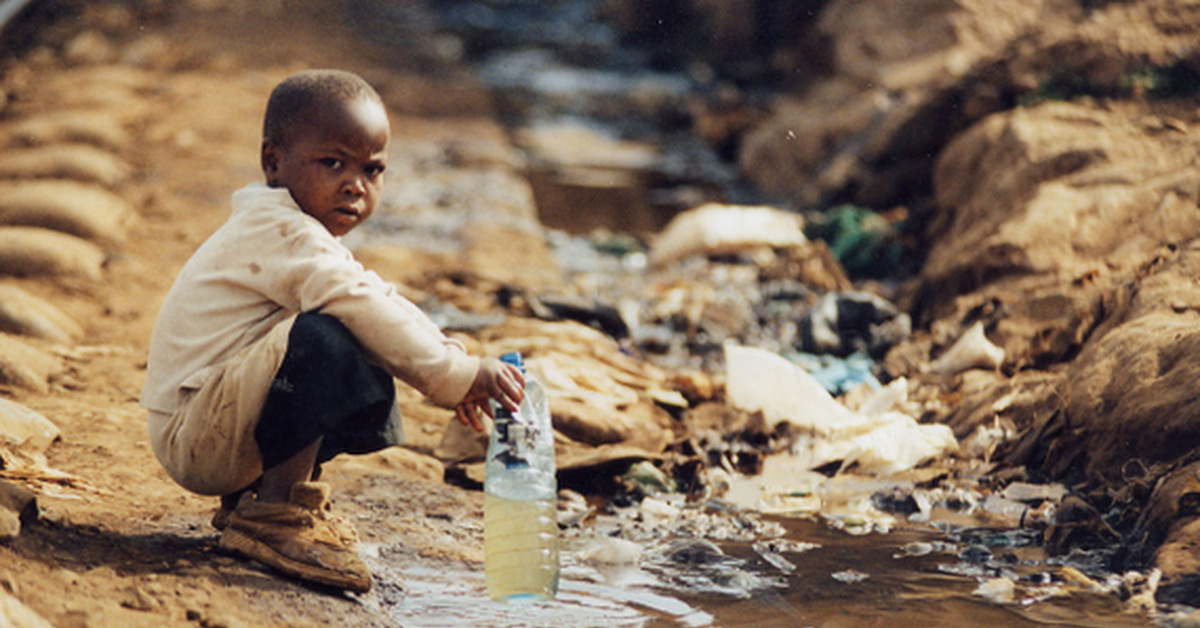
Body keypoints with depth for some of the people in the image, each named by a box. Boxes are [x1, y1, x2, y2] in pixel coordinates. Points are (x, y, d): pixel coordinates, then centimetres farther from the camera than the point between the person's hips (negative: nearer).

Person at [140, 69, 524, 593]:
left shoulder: (302, 238, 17)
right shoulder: (279, 233, -17)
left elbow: (381, 305, 15)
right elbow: (360, 307, -28)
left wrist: (450, 366, 0)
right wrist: (456, 373, -26)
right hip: (192, 440, -11)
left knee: (372, 393, 11)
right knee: (322, 337, -29)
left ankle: (250, 495, 18)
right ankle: (274, 511, -21)